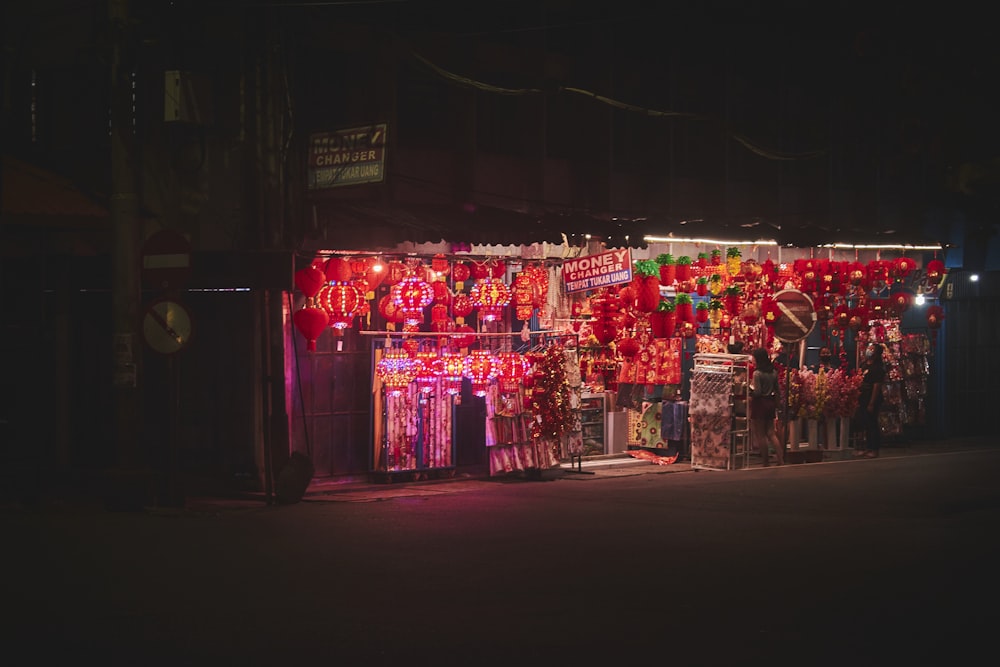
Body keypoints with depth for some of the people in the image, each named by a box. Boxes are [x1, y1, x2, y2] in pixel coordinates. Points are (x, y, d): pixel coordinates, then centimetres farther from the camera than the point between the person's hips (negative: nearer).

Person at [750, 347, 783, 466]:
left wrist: (750, 389, -3)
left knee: (760, 435, 3)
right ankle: (781, 460, 6)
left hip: (760, 403, -7)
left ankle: (766, 462, 6)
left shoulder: (757, 373, -16)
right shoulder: (773, 372, 6)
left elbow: (757, 392, -19)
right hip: (771, 403, 7)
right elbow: (777, 389, 11)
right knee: (771, 433, 13)